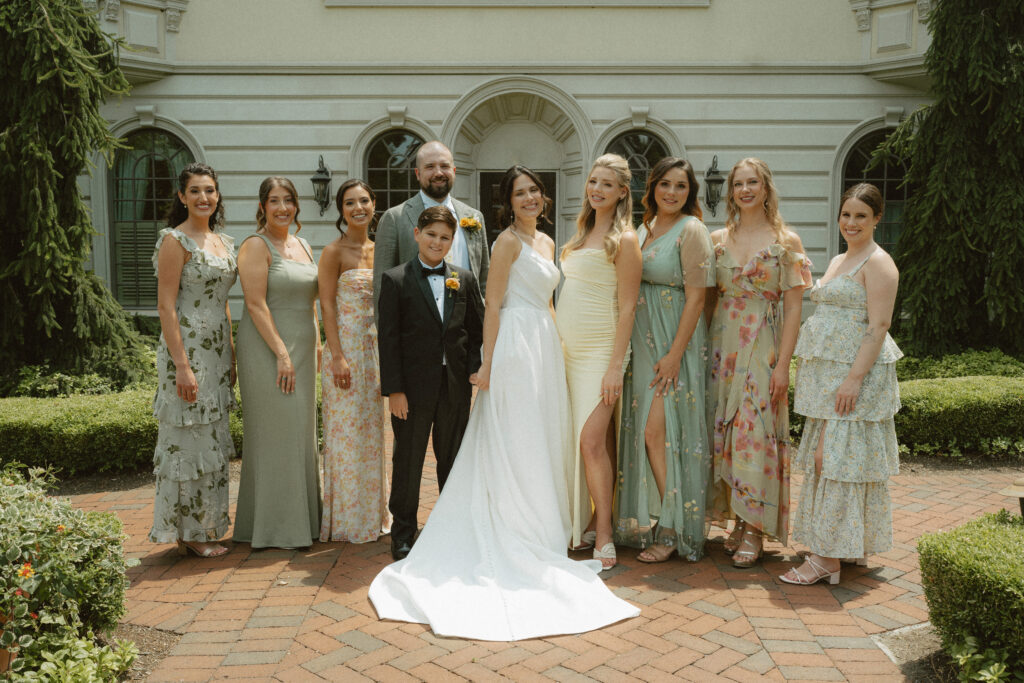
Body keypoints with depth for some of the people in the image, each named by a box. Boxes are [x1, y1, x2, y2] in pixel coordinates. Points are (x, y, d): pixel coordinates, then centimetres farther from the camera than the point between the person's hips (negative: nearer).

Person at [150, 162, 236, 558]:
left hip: (217, 350, 8)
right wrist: (182, 365, -20)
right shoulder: (175, 240, -10)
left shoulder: (223, 241, 13)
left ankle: (207, 525, 25)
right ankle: (189, 534, 13)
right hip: (187, 348, -8)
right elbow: (166, 306, -15)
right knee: (189, 440, 0)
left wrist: (231, 355, 14)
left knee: (212, 441, 13)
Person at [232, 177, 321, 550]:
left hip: (302, 348, 8)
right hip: (267, 348, -8)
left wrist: (316, 346, 13)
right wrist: (281, 354, -19)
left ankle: (301, 519, 23)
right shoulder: (256, 245, -8)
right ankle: (274, 528, 8)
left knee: (301, 434, 12)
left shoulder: (303, 245, 15)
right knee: (274, 434, -3)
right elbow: (256, 304, -16)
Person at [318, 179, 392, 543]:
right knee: (347, 432, -1)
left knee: (373, 431, 12)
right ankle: (345, 520, 11)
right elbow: (327, 304, -10)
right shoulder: (334, 251, -6)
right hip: (346, 346, -6)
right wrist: (337, 356, -18)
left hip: (376, 348, 6)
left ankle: (371, 514, 24)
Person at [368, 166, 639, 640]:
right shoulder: (508, 240, -7)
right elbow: (493, 304, -12)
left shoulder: (546, 242, 17)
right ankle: (514, 535, 8)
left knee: (542, 440, 12)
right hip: (515, 345, -8)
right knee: (515, 444, -2)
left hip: (545, 345, 8)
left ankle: (541, 529, 23)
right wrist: (488, 363, -15)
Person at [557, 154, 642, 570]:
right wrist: (558, 348, 14)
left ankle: (603, 535, -2)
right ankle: (588, 523, 18)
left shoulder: (624, 239, -8)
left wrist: (616, 366, -17)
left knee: (592, 440, -11)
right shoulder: (583, 233, 15)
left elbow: (627, 307, -12)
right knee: (593, 442, 10)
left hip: (600, 351, -7)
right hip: (570, 349, 7)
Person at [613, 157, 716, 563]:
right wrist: (636, 347, 12)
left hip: (675, 342, -7)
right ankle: (648, 521, 22)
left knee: (658, 430, -8)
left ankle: (674, 531, 5)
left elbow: (696, 298, -14)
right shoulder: (644, 229, 13)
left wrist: (674, 354, -19)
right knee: (643, 431, 9)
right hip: (643, 341, 7)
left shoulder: (691, 231, -9)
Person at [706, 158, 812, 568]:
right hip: (722, 344, 4)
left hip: (763, 346, -4)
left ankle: (755, 529, 5)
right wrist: (706, 347, 3)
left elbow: (793, 307, -4)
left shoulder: (786, 241, 0)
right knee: (724, 430, 5)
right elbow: (707, 299, 12)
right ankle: (737, 520, 17)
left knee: (756, 430, -6)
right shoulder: (718, 239, 10)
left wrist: (783, 364, -11)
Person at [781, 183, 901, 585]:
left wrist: (854, 378, -23)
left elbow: (878, 326, -16)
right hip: (827, 372, 9)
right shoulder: (838, 261, 18)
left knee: (838, 457, -8)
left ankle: (827, 557, -2)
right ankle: (829, 549, 22)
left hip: (856, 372, -9)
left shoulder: (877, 263, -9)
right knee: (826, 456, 11)